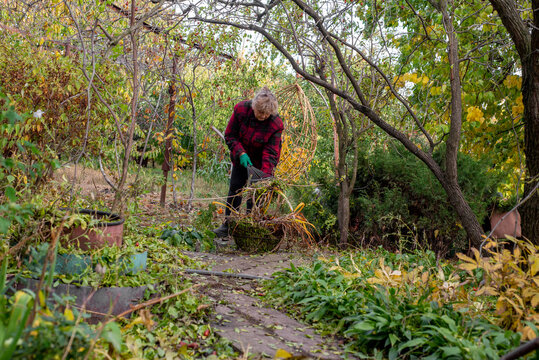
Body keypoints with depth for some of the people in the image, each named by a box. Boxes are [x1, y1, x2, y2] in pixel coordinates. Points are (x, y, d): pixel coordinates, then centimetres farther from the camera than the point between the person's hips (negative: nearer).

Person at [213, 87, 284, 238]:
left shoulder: (276, 124, -27)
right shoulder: (241, 109, -23)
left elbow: (271, 153, -27)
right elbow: (230, 135, -12)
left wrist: (266, 177, -38)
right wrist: (241, 153, -26)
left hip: (260, 163, -2)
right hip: (241, 158, 2)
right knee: (235, 188, 4)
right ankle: (227, 225, 13)